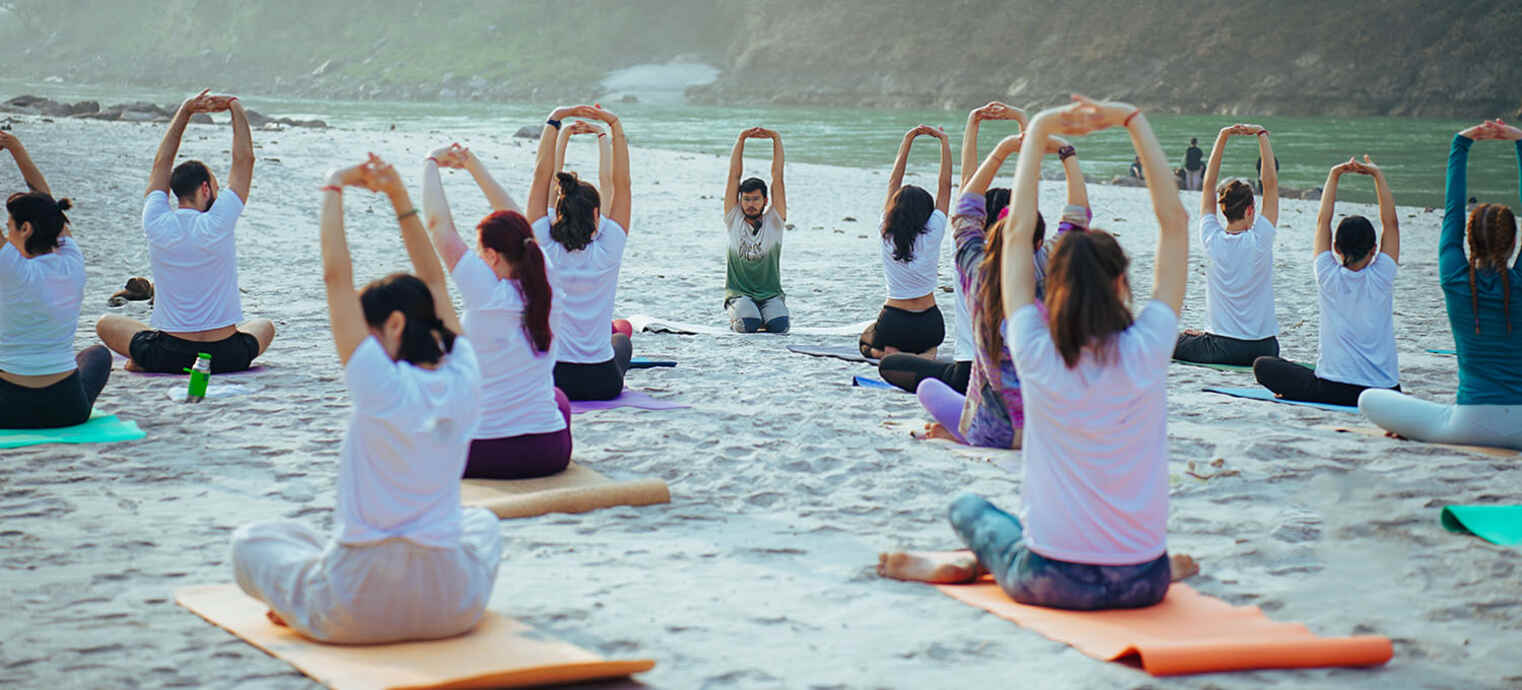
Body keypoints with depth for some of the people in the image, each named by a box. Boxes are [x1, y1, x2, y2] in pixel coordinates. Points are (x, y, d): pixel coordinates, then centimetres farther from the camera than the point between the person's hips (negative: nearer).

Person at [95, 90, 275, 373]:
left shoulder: (156, 225, -7)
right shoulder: (217, 225, -14)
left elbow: (161, 163, 9)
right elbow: (244, 159, -4)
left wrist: (185, 112, 13)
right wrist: (235, 106, 6)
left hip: (167, 358, 1)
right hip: (228, 358, -1)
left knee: (106, 323, 28)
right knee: (265, 326, 33)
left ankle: (141, 360, 2)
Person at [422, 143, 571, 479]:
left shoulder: (485, 293, -16)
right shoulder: (544, 287, -4)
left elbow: (438, 223, -7)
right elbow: (516, 223, 11)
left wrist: (431, 164, 8)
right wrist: (473, 165, 19)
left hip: (482, 457, -3)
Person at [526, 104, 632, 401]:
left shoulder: (544, 249, -11)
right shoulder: (607, 251, -12)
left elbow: (541, 175, -7)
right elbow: (621, 183, -6)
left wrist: (554, 121, -3)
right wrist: (615, 126, -2)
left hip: (548, 380, 0)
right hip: (602, 383, 0)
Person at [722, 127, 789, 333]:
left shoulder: (774, 220, 4)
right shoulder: (734, 219, 5)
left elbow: (777, 176, 0)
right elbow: (734, 175, 1)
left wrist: (776, 139, -5)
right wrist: (741, 139, -3)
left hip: (771, 294, 1)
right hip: (739, 293, -1)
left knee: (778, 325, -28)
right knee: (748, 325, -30)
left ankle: (768, 315, 9)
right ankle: (737, 317, 7)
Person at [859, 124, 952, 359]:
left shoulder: (888, 234, -7)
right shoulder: (933, 233, -10)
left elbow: (893, 183, 1)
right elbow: (944, 185, -2)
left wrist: (908, 140, 6)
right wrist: (944, 141, 5)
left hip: (893, 325, 0)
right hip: (930, 326, 0)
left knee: (866, 341, 33)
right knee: (925, 343, 35)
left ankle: (888, 353, -1)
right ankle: (924, 355, -1)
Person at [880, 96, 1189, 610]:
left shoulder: (1039, 356, -11)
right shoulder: (1147, 351, -10)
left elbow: (1018, 231, -1)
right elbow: (1175, 223, -2)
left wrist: (1039, 132, 6)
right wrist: (1134, 121, 2)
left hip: (1053, 582, 1)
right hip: (1144, 583, 0)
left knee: (968, 507, 31)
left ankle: (972, 562, 7)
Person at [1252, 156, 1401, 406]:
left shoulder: (1330, 278, -5)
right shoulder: (1380, 278, -3)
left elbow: (1323, 220, 4)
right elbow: (1391, 222, 6)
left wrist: (1334, 175, 8)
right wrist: (1378, 175, 8)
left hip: (1334, 390, -3)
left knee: (1262, 365, 12)